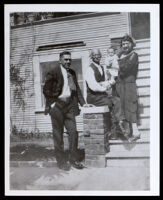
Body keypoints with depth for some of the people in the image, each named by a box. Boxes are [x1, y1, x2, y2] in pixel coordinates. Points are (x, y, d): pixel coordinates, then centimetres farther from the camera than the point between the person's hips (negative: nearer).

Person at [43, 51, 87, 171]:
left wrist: (83, 103, 10)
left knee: (73, 132, 3)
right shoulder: (53, 72, -6)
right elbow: (46, 90, -7)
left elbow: (77, 89, 17)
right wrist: (53, 103, -9)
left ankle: (73, 160, 16)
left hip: (69, 105, 5)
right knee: (58, 135, 3)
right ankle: (61, 162, 14)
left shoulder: (72, 73, 13)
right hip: (57, 106, -5)